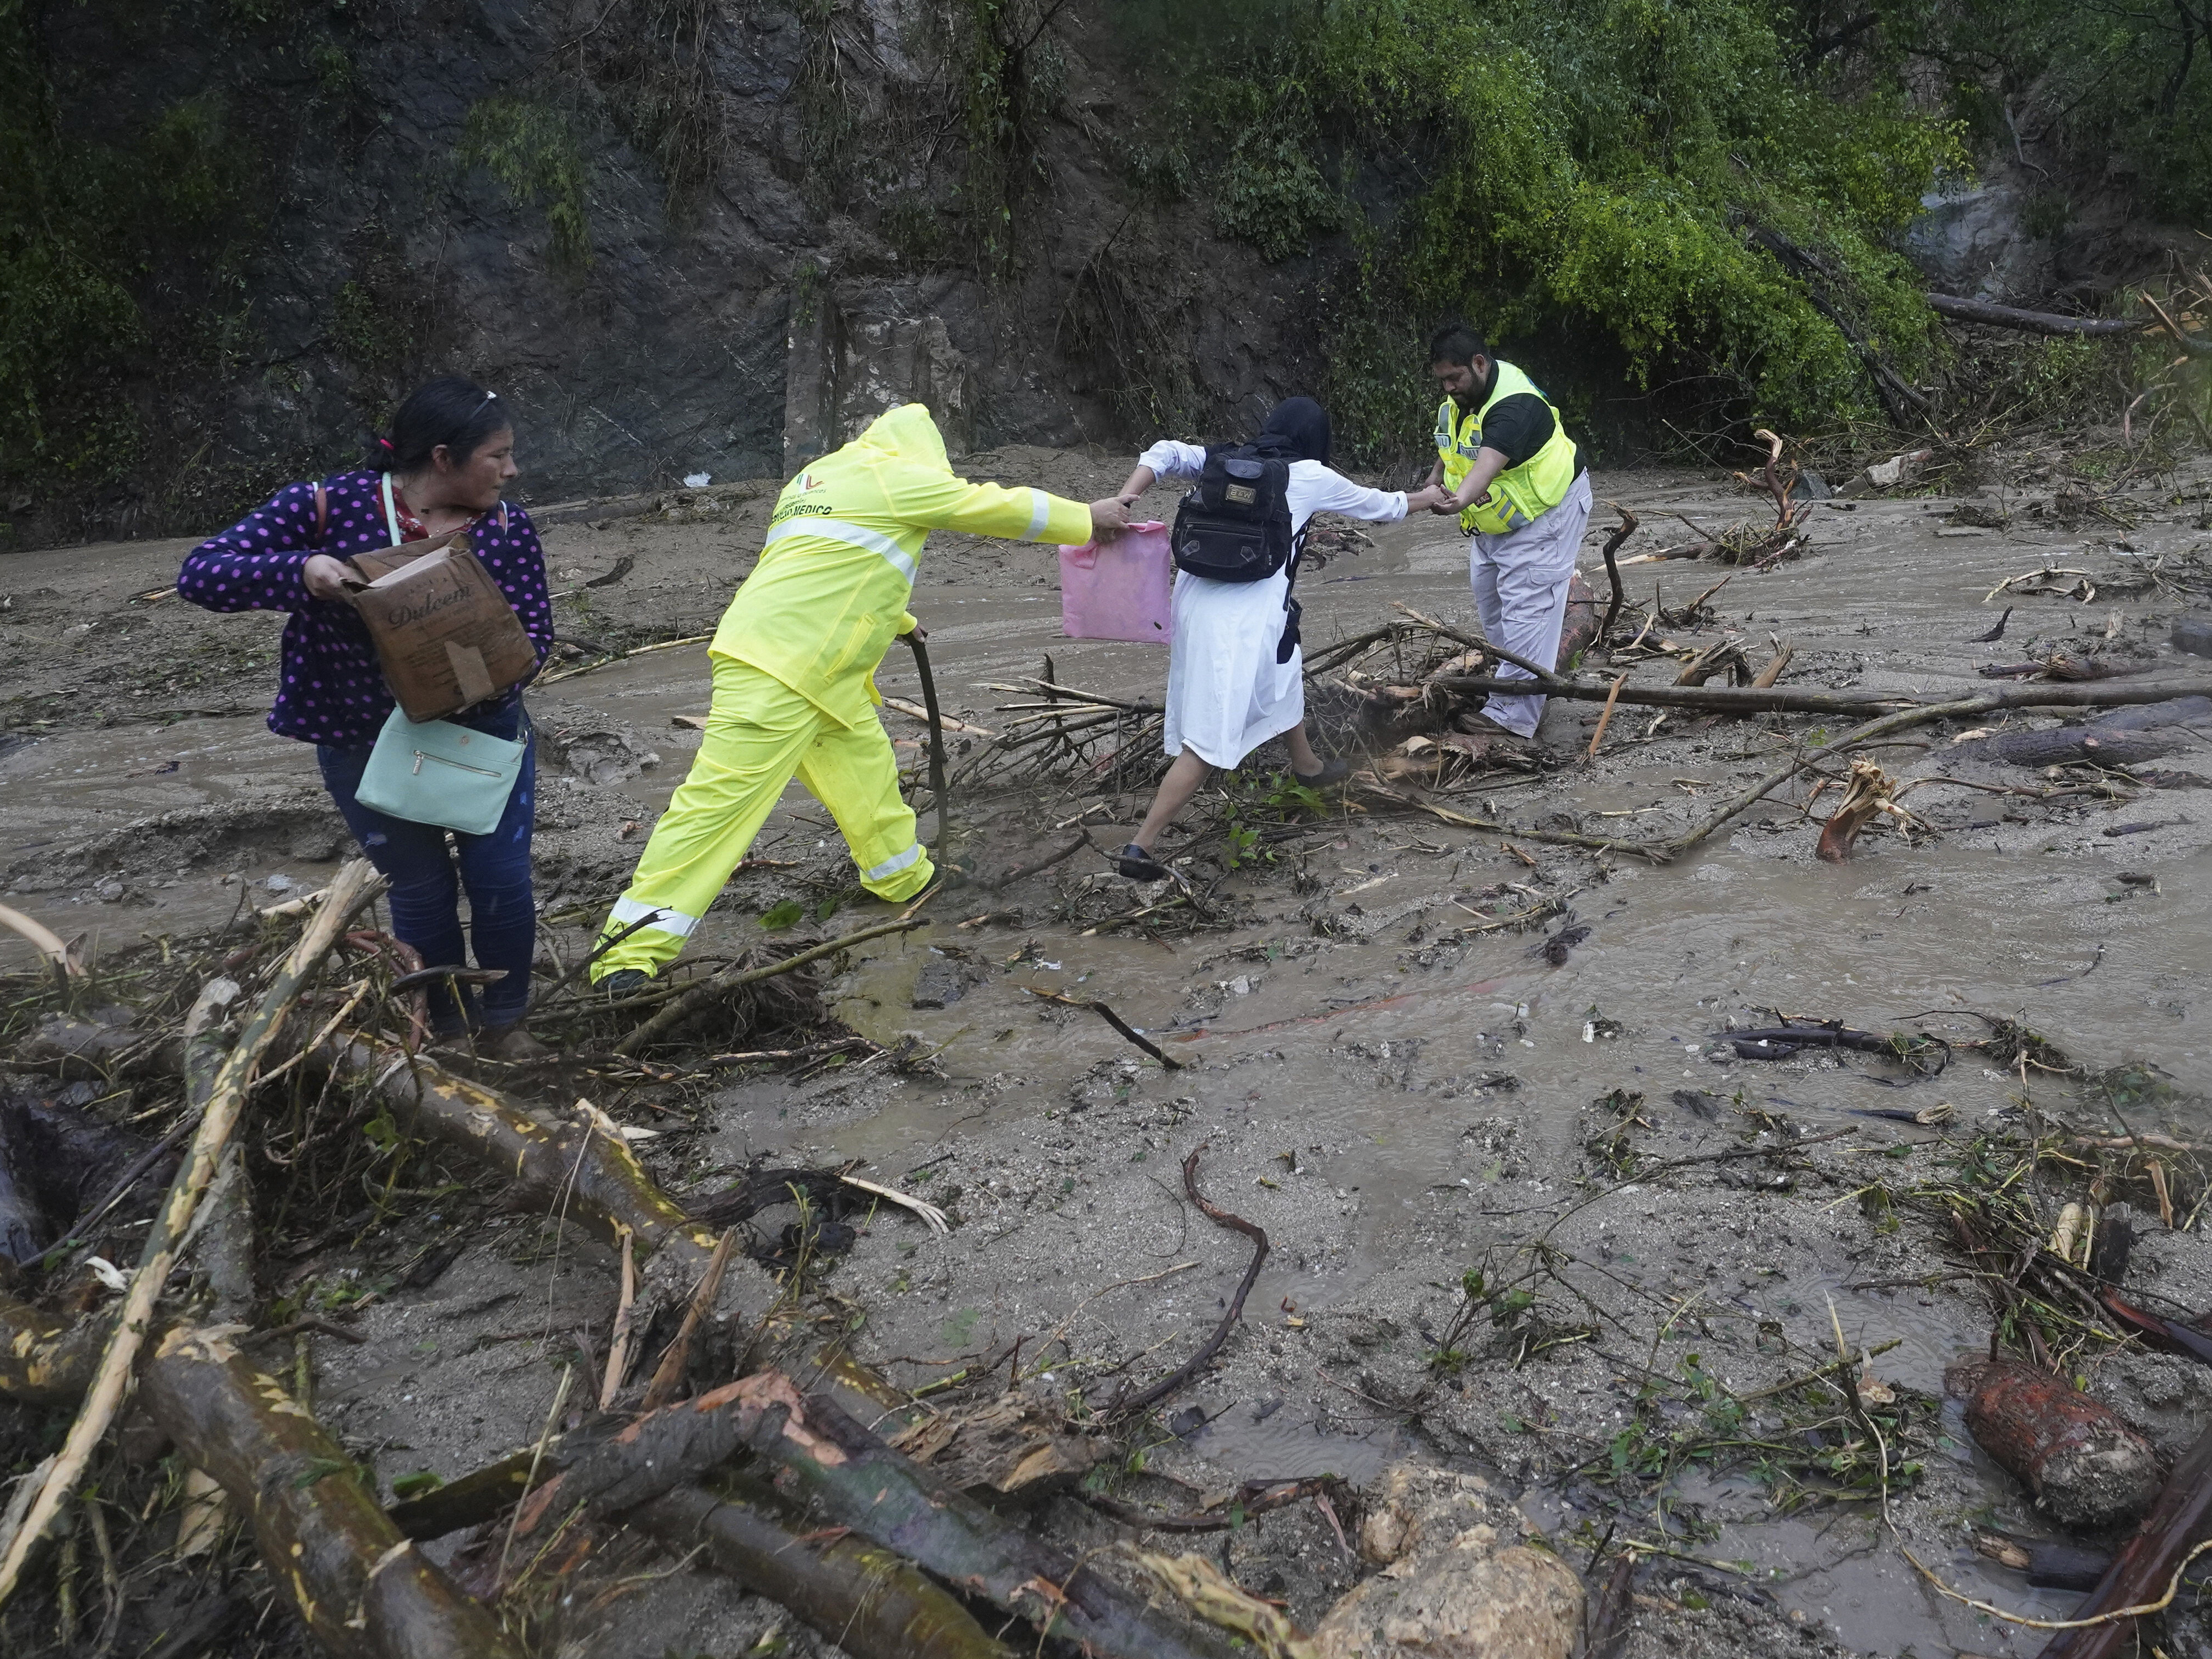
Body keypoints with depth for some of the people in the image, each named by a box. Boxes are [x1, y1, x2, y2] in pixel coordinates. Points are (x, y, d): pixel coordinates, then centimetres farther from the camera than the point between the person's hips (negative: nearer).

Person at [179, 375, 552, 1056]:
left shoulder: (508, 527, -9)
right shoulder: (327, 507, -16)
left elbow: (536, 629, -9)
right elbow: (200, 572, -17)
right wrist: (298, 572, -36)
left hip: (483, 728, 2)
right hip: (364, 743, -2)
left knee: (502, 880, -1)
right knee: (421, 889, 6)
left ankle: (504, 1020, 23)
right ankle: (448, 1026, 30)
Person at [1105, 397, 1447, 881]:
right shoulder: (1312, 477, 7)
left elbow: (1165, 454, 2)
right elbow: (1379, 505, 23)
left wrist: (1123, 501, -8)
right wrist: (1426, 498, 41)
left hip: (1197, 595, 7)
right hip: (1243, 615, -7)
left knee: (1284, 671, 32)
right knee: (1210, 740, -4)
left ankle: (1306, 765, 54)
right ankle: (1140, 847, -9)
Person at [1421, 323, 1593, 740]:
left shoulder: (1514, 405, -31)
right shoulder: (1459, 398, -1)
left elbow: (1490, 460, -49)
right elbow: (1450, 448, 16)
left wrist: (1463, 498, -67)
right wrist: (1435, 480, -4)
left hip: (1543, 513, -10)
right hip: (1493, 519, 10)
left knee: (1525, 610, -14)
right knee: (1489, 602, 15)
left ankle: (1512, 716, -15)